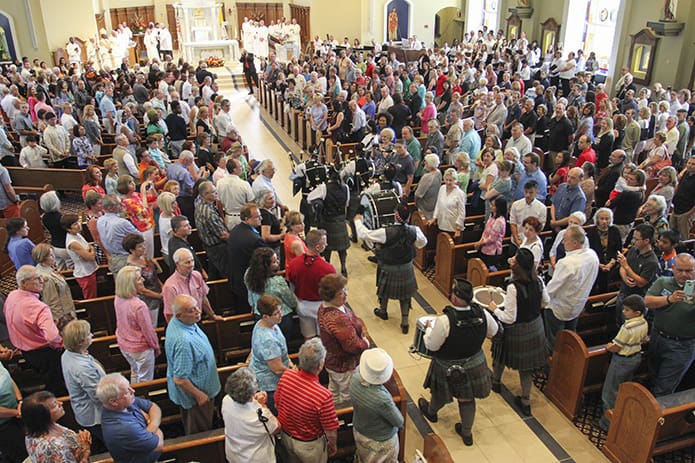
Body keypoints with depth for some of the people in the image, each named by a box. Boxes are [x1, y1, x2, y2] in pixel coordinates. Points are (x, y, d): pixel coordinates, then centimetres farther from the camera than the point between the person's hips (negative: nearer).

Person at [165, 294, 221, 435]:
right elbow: (179, 380, -33)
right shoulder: (183, 341, -41)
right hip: (193, 392, -9)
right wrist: (199, 395, -18)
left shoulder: (179, 322, -11)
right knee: (201, 433, 17)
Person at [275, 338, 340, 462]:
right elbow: (331, 431, -24)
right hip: (309, 444, -4)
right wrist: (333, 445, -2)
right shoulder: (323, 396, -39)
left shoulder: (286, 376, -24)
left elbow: (277, 404, -4)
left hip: (286, 436, 4)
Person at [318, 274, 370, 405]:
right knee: (348, 398, 15)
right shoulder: (338, 319, -40)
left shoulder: (324, 307, -8)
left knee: (333, 393, 30)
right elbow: (353, 346, -32)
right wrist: (365, 343, -11)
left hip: (331, 361, 10)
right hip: (345, 367, -10)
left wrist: (362, 335, -3)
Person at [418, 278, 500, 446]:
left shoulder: (444, 321, -35)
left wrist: (429, 328, -5)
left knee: (440, 393, 27)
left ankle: (431, 412, 57)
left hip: (448, 367, -3)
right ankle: (467, 432, 43)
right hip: (475, 364, 3)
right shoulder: (482, 314, -21)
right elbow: (493, 331, 0)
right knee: (467, 399, 24)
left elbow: (432, 346, -23)